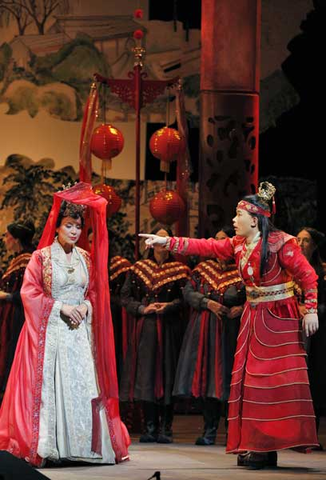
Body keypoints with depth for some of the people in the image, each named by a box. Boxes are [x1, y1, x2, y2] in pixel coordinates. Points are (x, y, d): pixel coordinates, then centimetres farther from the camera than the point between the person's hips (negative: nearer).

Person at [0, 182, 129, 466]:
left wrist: (86, 306, -4)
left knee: (83, 386, -2)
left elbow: (95, 291, 18)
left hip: (80, 331, 4)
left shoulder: (86, 258, 12)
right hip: (50, 331, -4)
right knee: (48, 386, -8)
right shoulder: (42, 257, -2)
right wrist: (60, 307, -13)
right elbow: (29, 293, -5)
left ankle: (82, 446, 0)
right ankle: (44, 448, -7)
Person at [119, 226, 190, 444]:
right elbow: (126, 297, 8)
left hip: (170, 327, -2)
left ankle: (165, 428, -2)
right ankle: (150, 428, 1)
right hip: (145, 327, 2)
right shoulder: (139, 268, 12)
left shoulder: (179, 270, 7)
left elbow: (186, 298, -1)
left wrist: (168, 306, -15)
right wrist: (142, 308, -6)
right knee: (146, 376, -2)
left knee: (167, 374, -5)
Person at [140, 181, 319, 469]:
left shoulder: (280, 243, -13)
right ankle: (255, 446, 6)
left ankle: (271, 448, -9)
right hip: (254, 317, 8)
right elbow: (204, 247, 9)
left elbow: (307, 275, -14)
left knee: (277, 381, -9)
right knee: (251, 380, 4)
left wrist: (311, 310, -19)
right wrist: (166, 242, 5)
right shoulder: (238, 245, 9)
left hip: (279, 319, -8)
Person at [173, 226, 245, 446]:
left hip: (229, 331, -3)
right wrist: (208, 303, -10)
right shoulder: (203, 268, 11)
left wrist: (241, 308, -15)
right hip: (204, 329, 3)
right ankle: (210, 431, 7)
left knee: (227, 377, -6)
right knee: (207, 377, 2)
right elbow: (188, 292, 4)